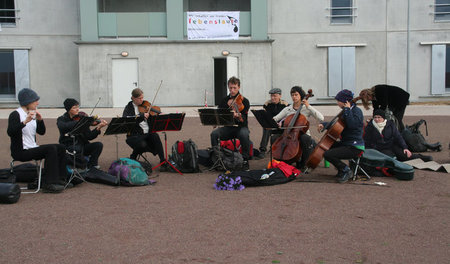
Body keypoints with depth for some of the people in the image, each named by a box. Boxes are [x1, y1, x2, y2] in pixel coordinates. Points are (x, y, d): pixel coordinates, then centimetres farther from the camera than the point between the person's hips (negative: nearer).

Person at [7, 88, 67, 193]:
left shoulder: (32, 114, 14)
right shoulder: (15, 115, -10)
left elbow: (42, 132, 11)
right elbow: (10, 132, -26)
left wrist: (40, 120, -6)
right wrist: (25, 121, -36)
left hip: (32, 148, 8)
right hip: (21, 152, -8)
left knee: (60, 148, -5)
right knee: (51, 148, -26)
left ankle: (61, 179, -3)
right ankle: (49, 184, -24)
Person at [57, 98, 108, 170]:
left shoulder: (81, 118, 7)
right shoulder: (61, 119, 0)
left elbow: (89, 137, -2)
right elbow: (63, 127, -28)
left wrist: (98, 128, -19)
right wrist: (79, 122, -34)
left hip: (81, 145, 4)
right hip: (68, 147, -4)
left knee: (99, 145, -19)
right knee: (77, 148, -36)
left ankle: (91, 166, -13)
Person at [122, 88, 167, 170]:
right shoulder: (129, 108, 1)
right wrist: (142, 116, -30)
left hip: (147, 133, 3)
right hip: (134, 135, -3)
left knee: (155, 136, -29)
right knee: (142, 144, -33)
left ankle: (163, 161, -22)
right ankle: (132, 159, 1)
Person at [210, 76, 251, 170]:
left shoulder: (244, 101, -2)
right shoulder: (224, 100, 10)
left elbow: (244, 120, -13)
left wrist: (238, 116, -38)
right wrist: (228, 105, -5)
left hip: (240, 127, -3)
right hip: (227, 127, 3)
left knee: (244, 134, -37)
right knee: (214, 133, -26)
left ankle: (245, 160, -21)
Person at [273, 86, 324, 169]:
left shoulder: (306, 108, 4)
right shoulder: (287, 109, 13)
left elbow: (321, 118, -11)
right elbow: (275, 119, 8)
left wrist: (309, 107, -12)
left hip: (303, 134, -2)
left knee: (305, 138, -38)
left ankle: (305, 164, -17)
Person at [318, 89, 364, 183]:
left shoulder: (357, 111, -14)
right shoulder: (345, 111, 12)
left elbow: (352, 124, -33)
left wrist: (347, 109, -22)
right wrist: (324, 125, 9)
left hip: (354, 147, -10)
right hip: (345, 143, 10)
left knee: (327, 154, -21)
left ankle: (346, 170, -2)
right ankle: (341, 170, 19)